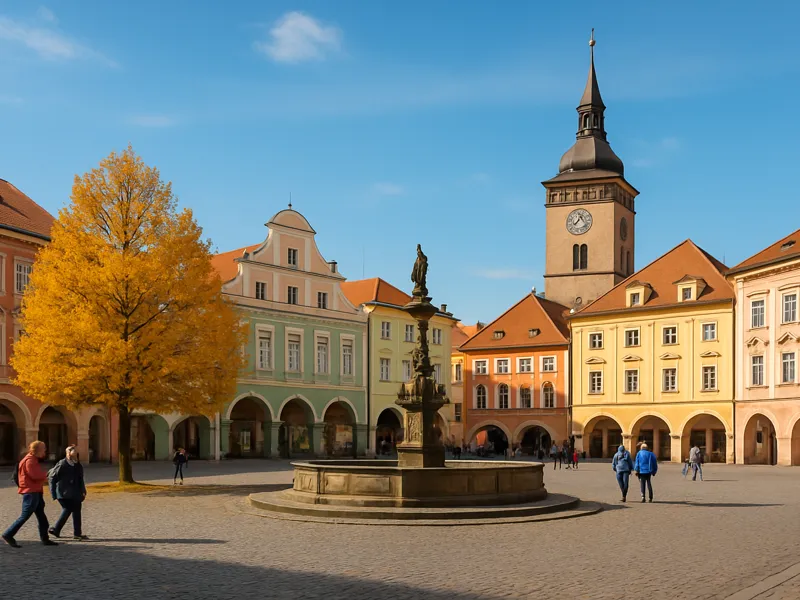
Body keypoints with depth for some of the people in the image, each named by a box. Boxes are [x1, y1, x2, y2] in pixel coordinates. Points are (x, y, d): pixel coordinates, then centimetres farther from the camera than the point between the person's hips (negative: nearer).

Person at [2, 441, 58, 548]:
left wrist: (43, 477, -2)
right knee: (25, 516, -8)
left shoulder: (34, 460, 18)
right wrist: (45, 476, -5)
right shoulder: (29, 461, -14)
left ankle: (45, 538, 16)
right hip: (30, 492, -10)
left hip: (36, 492, 10)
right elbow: (36, 475, -22)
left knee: (41, 516, 11)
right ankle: (8, 535, -2)